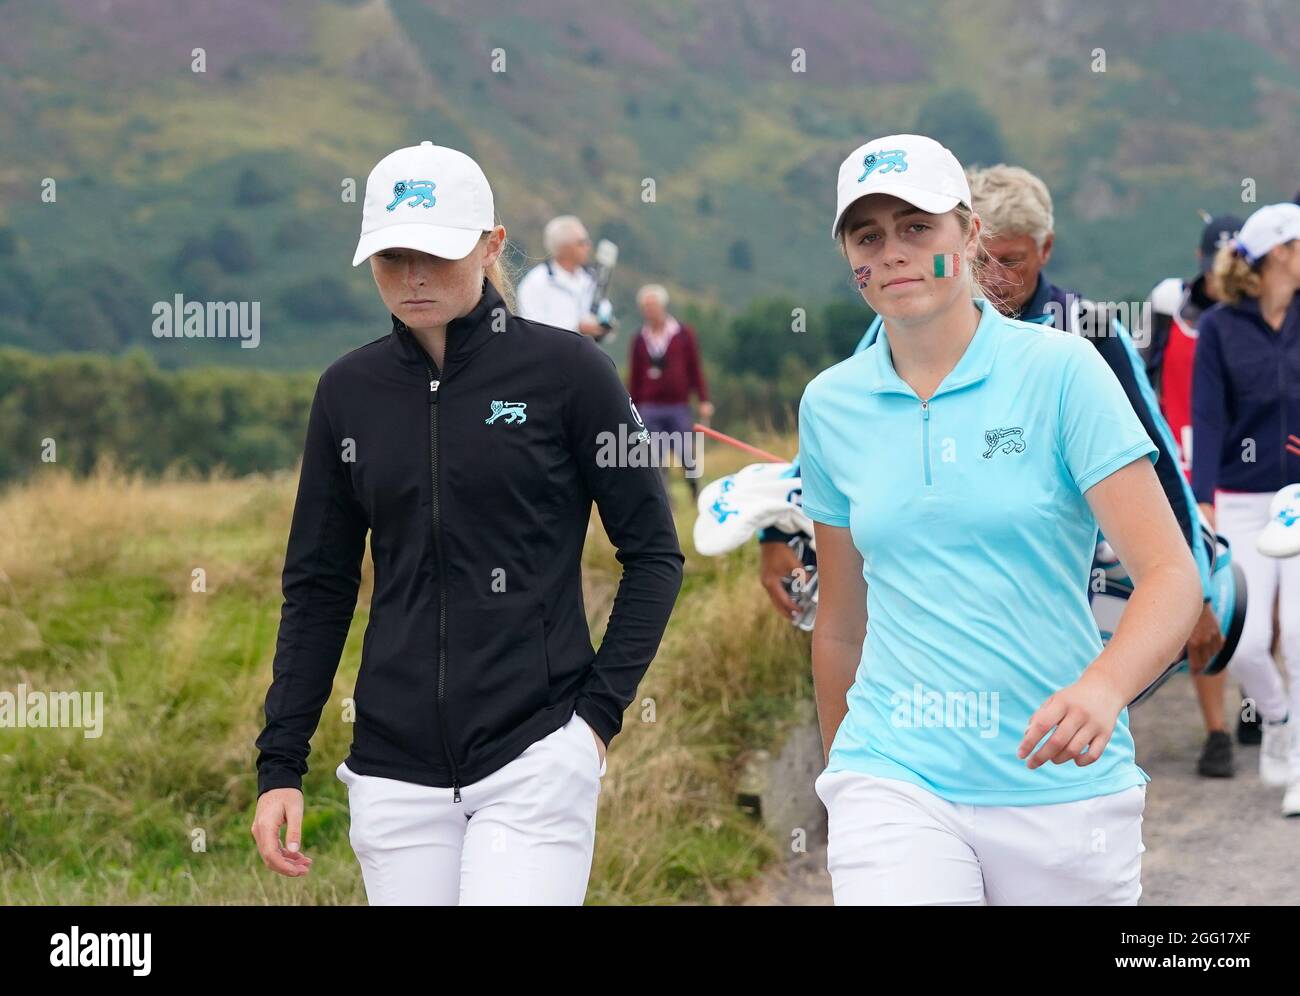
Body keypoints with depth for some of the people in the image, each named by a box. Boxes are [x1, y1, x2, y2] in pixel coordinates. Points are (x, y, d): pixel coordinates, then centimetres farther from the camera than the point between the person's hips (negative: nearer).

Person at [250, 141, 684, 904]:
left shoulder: (565, 369, -3)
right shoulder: (350, 390, 7)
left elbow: (655, 551, 2)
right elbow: (319, 586, 13)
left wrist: (601, 709, -7)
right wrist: (280, 764, 8)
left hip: (535, 758, -4)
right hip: (394, 770, 4)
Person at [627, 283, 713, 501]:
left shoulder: (684, 334, 5)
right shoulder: (639, 340, 8)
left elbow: (696, 368, 6)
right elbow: (634, 377, 11)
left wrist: (704, 401, 0)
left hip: (679, 408, -1)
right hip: (649, 409, 1)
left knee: (687, 456, -3)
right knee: (656, 463, -2)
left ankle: (696, 490, 22)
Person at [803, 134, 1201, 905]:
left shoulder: (1060, 369, -5)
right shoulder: (830, 406, 6)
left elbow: (1172, 575, -11)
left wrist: (1101, 688, -28)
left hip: (1059, 783, -1)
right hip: (895, 780, 1)